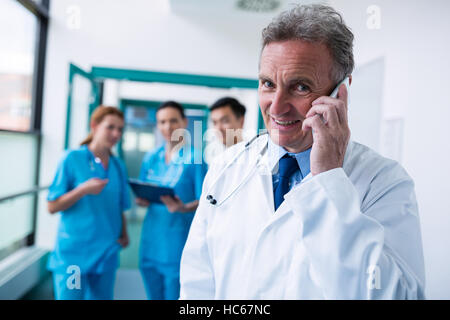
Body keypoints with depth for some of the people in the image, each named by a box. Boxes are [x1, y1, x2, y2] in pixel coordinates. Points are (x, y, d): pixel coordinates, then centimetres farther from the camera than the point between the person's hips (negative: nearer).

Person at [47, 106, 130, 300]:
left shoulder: (118, 166, 7)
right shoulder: (72, 159, -7)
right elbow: (52, 207, -7)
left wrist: (124, 234, -2)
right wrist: (84, 189, -20)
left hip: (106, 252, 5)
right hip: (73, 252, -5)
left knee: (102, 296, 15)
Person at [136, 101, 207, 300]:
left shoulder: (194, 158, -6)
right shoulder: (151, 158, 10)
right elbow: (141, 196, 15)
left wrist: (184, 208, -27)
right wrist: (141, 200, -7)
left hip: (178, 244, -5)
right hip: (151, 241, 5)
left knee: (173, 296, 2)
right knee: (154, 296, 17)